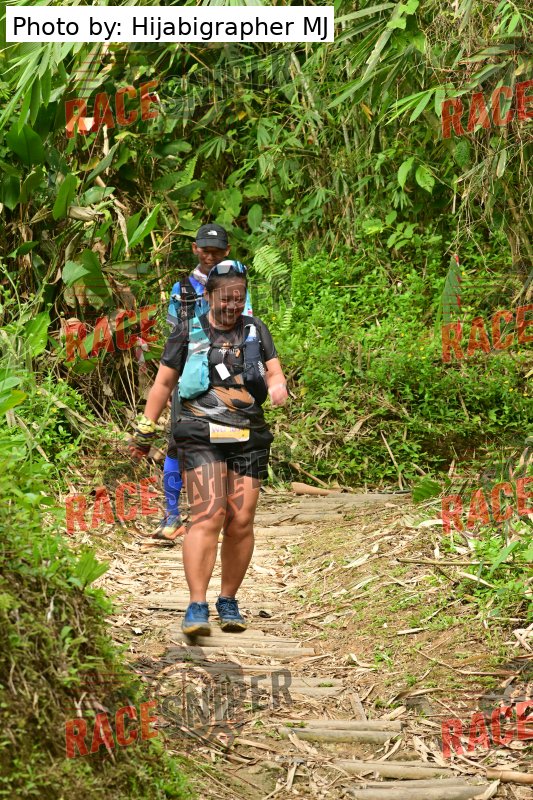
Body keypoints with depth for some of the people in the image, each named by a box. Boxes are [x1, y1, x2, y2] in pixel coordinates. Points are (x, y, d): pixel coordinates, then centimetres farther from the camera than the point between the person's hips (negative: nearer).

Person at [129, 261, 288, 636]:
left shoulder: (256, 330, 14)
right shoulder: (189, 332, 8)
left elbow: (274, 371, 10)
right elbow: (164, 382, 12)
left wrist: (278, 387, -14)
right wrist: (145, 429, 10)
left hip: (248, 439, 3)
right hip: (202, 437, -3)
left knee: (241, 523, -1)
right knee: (208, 517, -17)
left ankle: (228, 601, 16)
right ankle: (197, 608, -19)